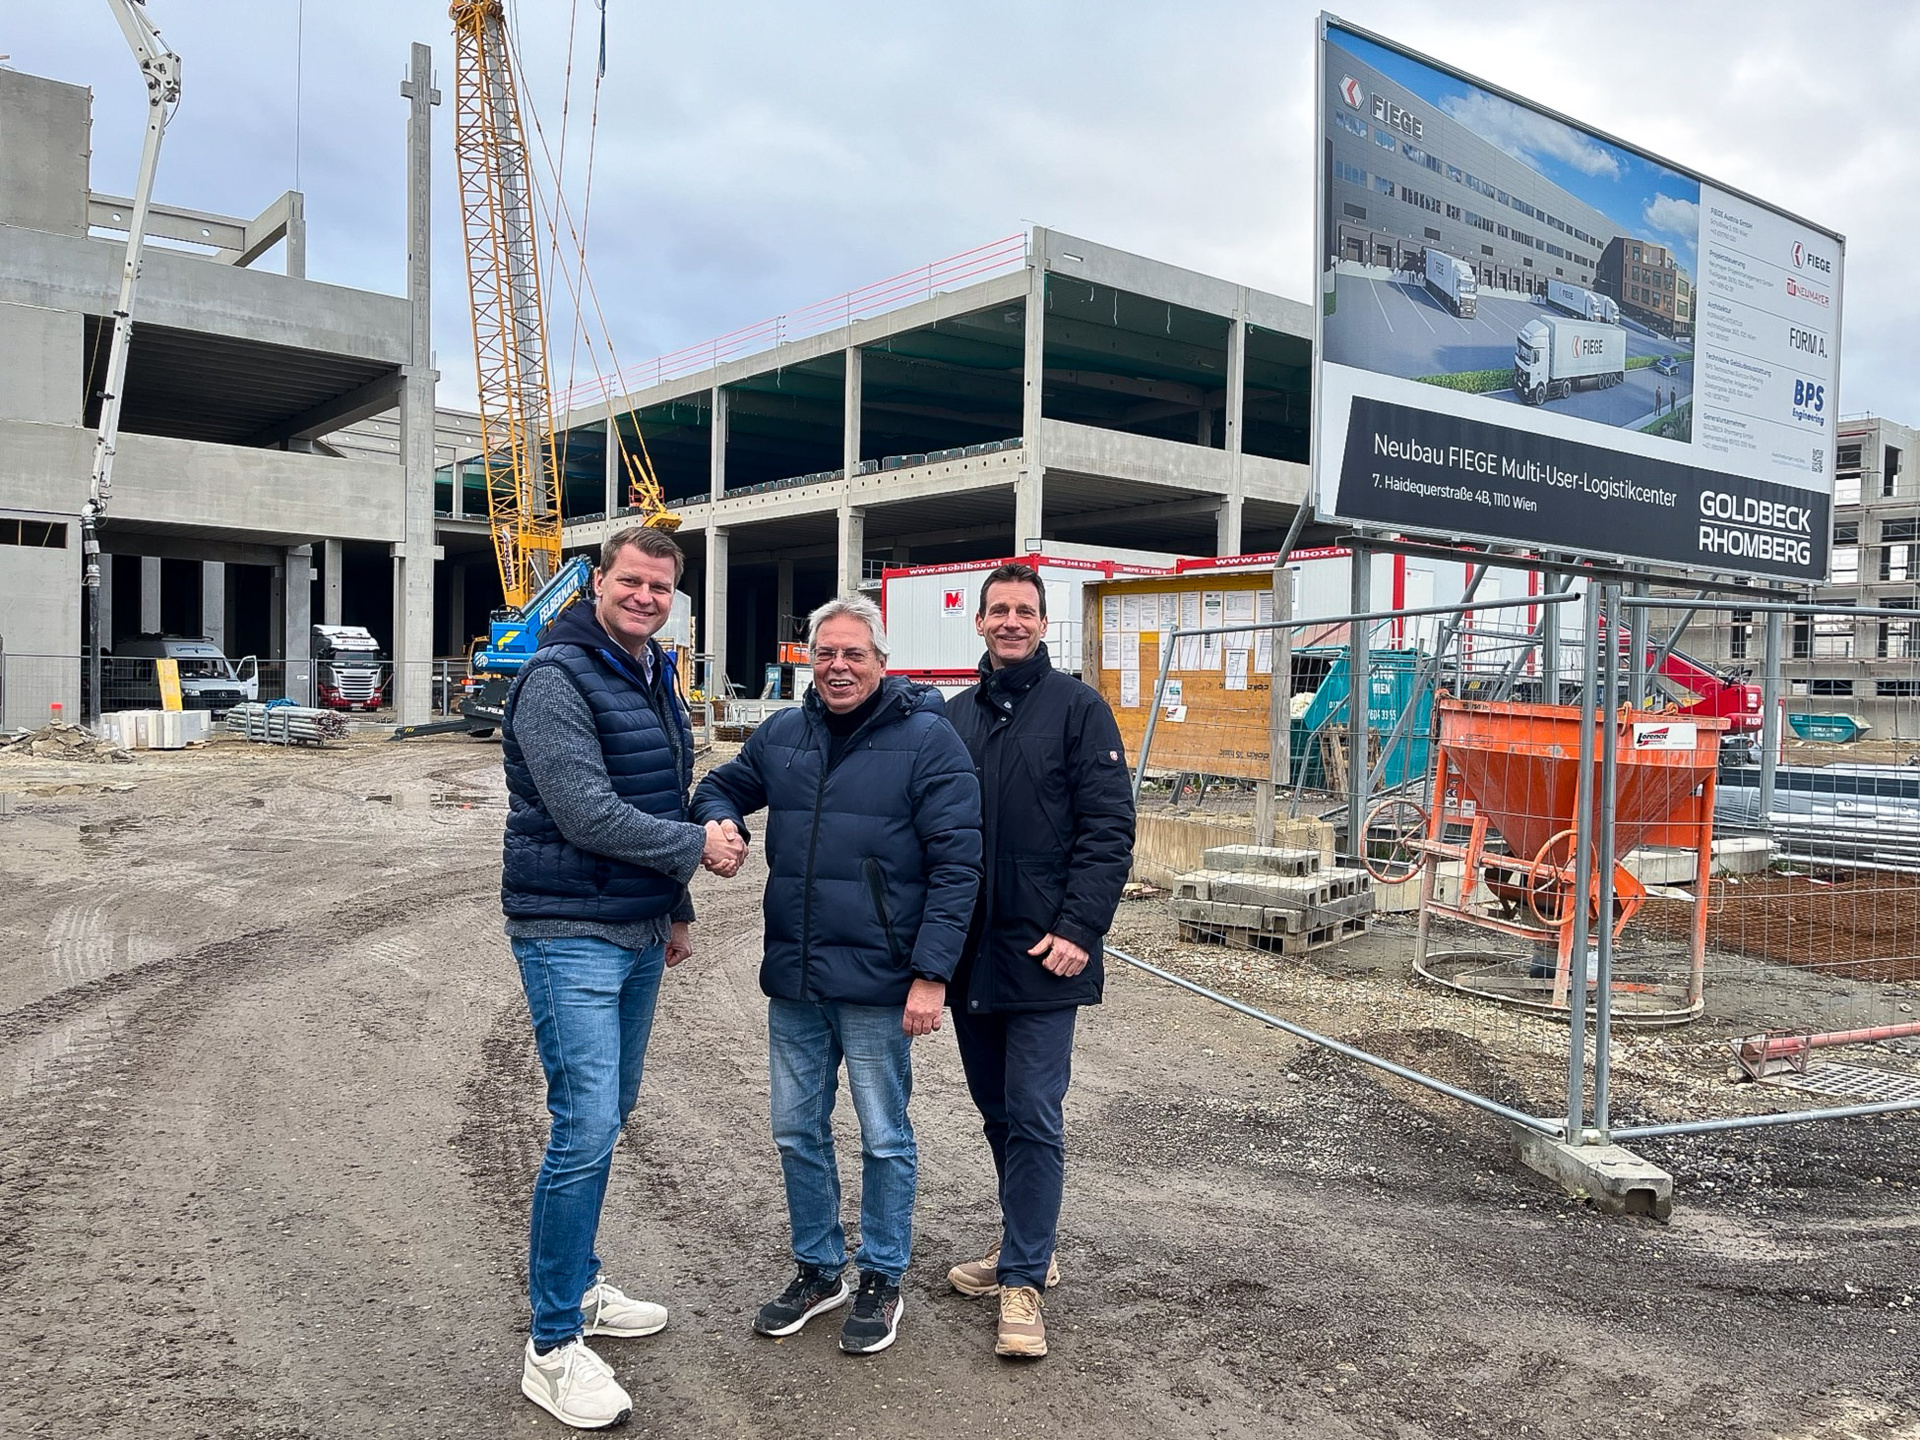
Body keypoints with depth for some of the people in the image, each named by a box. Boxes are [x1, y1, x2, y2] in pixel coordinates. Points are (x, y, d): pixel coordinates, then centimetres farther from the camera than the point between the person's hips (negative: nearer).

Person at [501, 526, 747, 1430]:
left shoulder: (653, 678, 13)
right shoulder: (558, 678, -15)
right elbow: (587, 813, -23)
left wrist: (676, 909, 24)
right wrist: (697, 846, -13)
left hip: (637, 935, 9)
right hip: (570, 937, -9)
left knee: (607, 1115, 17)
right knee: (586, 1130, -9)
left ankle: (578, 1287, 33)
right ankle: (553, 1348, 4)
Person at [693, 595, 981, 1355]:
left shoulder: (927, 739, -10)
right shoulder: (781, 735, 6)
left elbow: (957, 863, -12)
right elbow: (720, 788, 21)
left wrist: (931, 973, -16)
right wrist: (721, 823, -5)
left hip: (877, 982, -5)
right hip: (793, 978, 5)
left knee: (884, 1138, 9)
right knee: (798, 1132, 16)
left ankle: (882, 1280, 29)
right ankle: (817, 1269, 35)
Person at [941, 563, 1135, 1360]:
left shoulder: (1078, 708, -4)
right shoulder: (957, 716, 10)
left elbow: (1109, 830, -10)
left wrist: (1079, 928, -18)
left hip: (1042, 955, -5)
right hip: (969, 954, 6)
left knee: (1034, 1118, -2)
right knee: (998, 1111, 17)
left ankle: (1023, 1281, 8)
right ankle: (1025, 1244, 34)